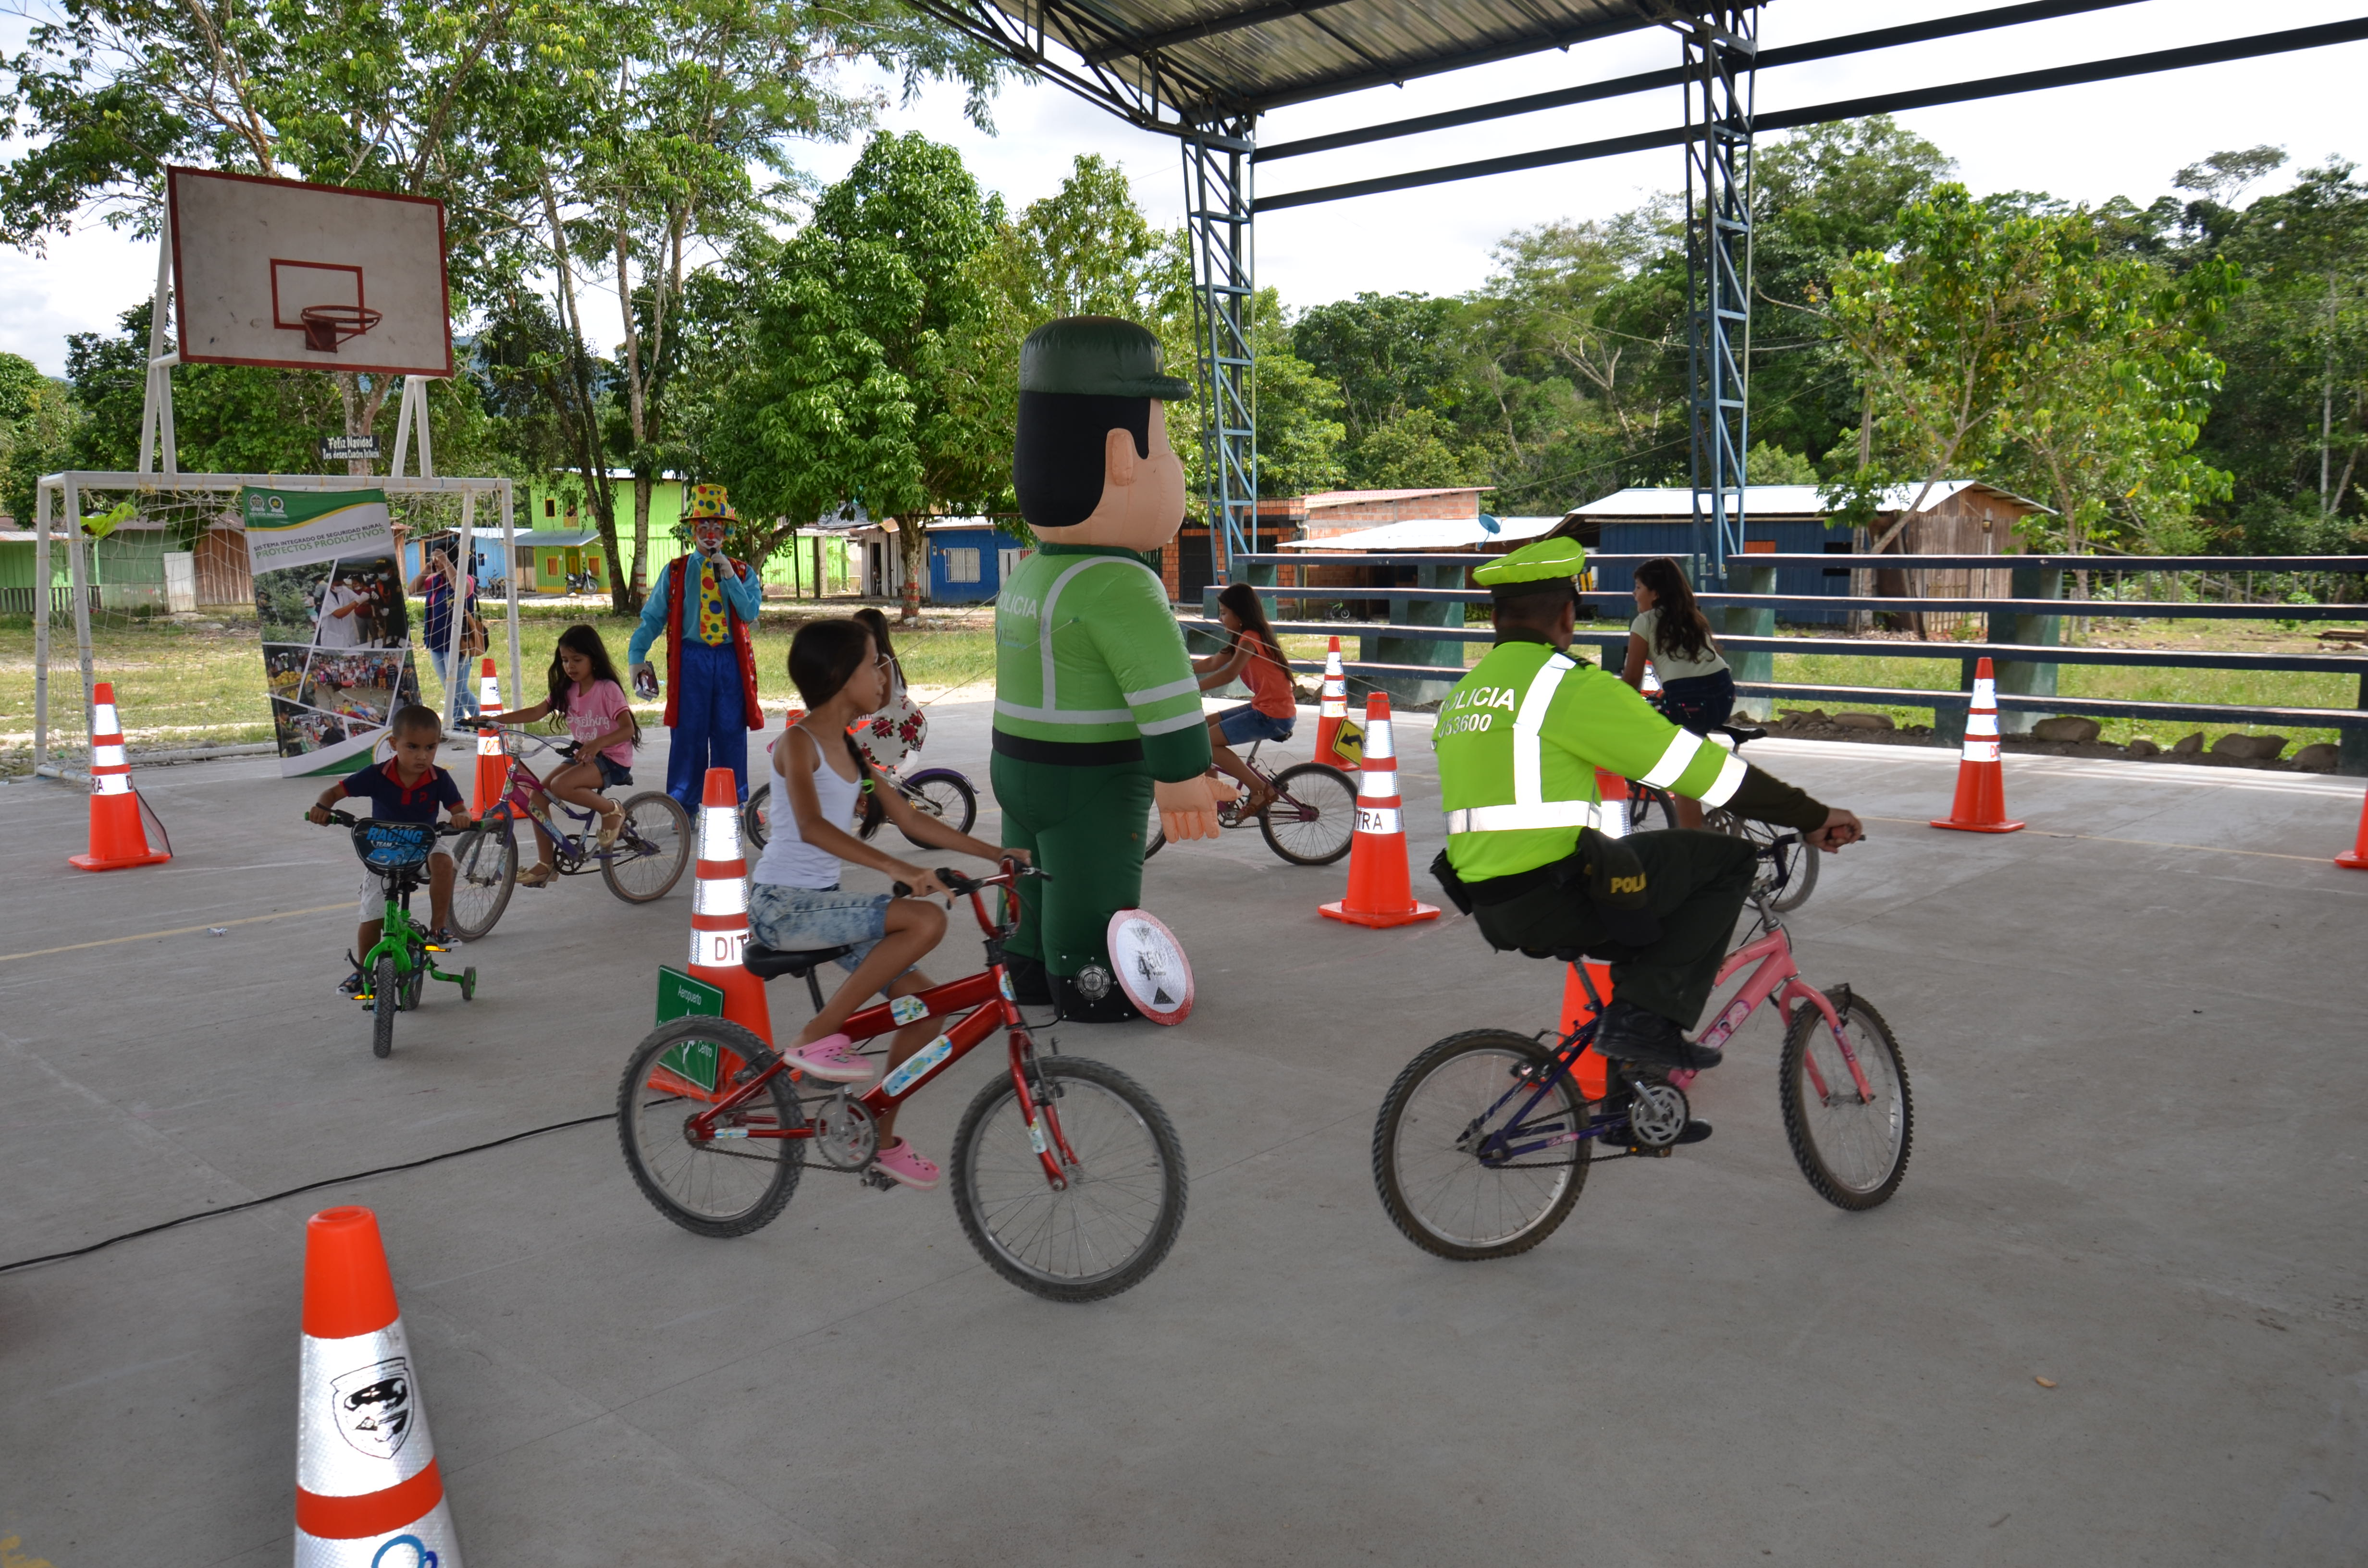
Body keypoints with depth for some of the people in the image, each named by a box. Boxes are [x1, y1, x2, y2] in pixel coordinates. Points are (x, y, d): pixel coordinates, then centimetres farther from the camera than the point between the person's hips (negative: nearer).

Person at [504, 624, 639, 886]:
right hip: (584, 756, 8)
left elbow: (628, 729, -20)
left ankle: (611, 810, -8)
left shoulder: (608, 689, -13)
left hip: (612, 759, -8)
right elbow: (536, 712, 3)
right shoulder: (566, 691, 7)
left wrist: (598, 743, -36)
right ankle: (546, 863, 1)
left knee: (561, 786, -30)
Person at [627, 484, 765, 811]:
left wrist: (729, 577, -12)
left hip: (731, 661, 1)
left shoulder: (743, 572, 10)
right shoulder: (674, 572, 9)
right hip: (691, 660, -1)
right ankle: (684, 807, 11)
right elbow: (653, 617, 5)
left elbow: (750, 613, -5)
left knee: (731, 735, 3)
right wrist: (636, 656, -6)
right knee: (688, 735, 1)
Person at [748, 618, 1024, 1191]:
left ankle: (882, 1139, 16)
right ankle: (819, 1036, -15)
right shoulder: (798, 741, -13)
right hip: (781, 904, -8)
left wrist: (1000, 854, 11)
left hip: (821, 903, 8)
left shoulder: (851, 748, 13)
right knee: (927, 920, -26)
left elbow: (911, 821, 16)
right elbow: (812, 827, -31)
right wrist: (897, 869, -42)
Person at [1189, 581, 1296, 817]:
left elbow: (1229, 673, -29)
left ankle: (1261, 789, -9)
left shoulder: (1250, 638, -14)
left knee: (1205, 742, -14)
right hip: (1264, 708, 10)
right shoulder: (1246, 637, 16)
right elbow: (1212, 663, 18)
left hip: (1274, 716, -10)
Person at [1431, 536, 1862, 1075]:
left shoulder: (1461, 695, 13)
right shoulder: (1570, 685, -11)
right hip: (1550, 899, -9)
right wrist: (1813, 817, 0)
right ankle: (1646, 1019, -5)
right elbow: (1701, 766, -10)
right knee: (1729, 859, 2)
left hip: (1489, 908, 9)